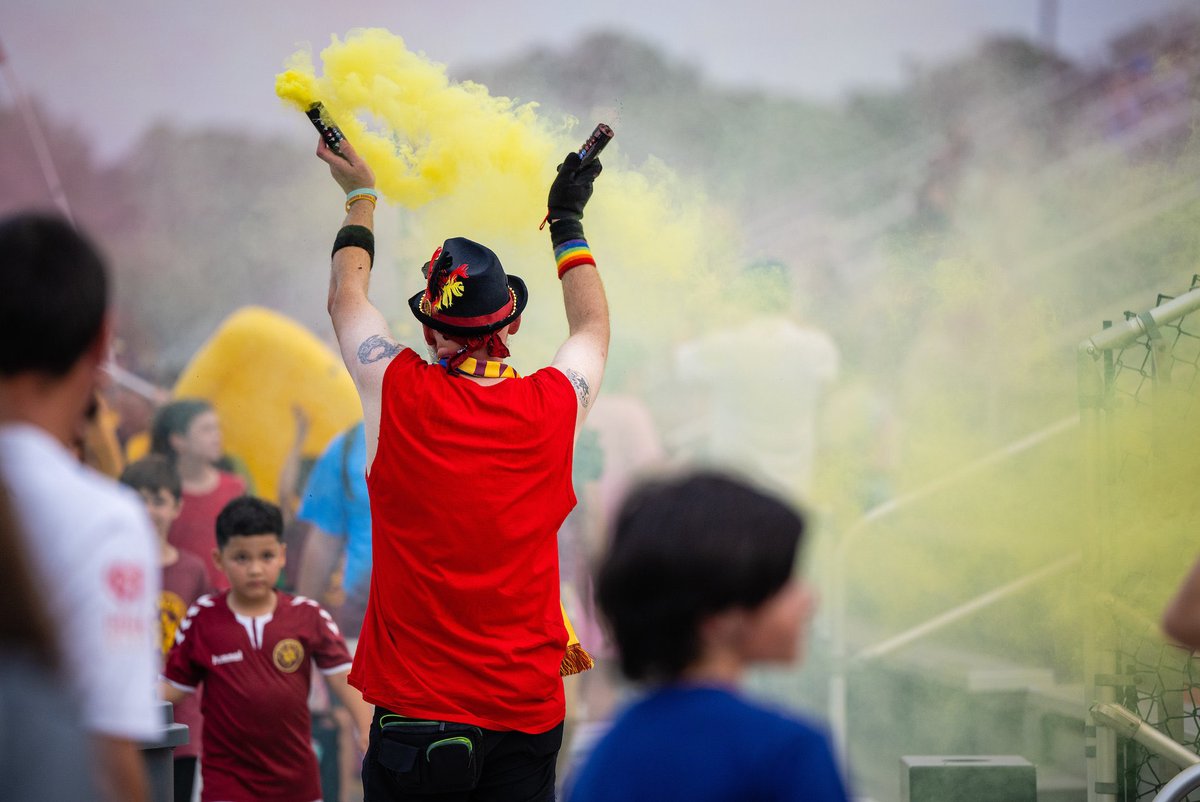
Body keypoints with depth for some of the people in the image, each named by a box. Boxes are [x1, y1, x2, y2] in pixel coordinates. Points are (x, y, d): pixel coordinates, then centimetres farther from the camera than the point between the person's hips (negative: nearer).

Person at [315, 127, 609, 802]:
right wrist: (568, 221, 34)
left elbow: (346, 298, 14)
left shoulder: (402, 398, -8)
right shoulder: (553, 407, -3)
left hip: (415, 711, -2)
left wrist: (362, 196, 28)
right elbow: (593, 326, 22)